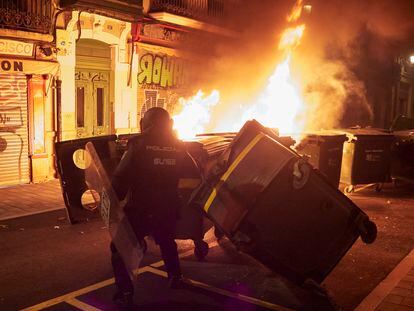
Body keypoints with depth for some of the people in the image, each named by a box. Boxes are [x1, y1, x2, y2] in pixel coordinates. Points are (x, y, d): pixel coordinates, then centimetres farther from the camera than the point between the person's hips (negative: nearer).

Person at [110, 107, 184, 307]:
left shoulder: (139, 144, -11)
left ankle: (125, 291, 3)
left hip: (140, 209, -5)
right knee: (166, 241, 32)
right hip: (168, 208, 5)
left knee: (120, 247, 10)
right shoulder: (177, 146, 2)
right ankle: (175, 277, 41)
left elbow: (121, 177, -13)